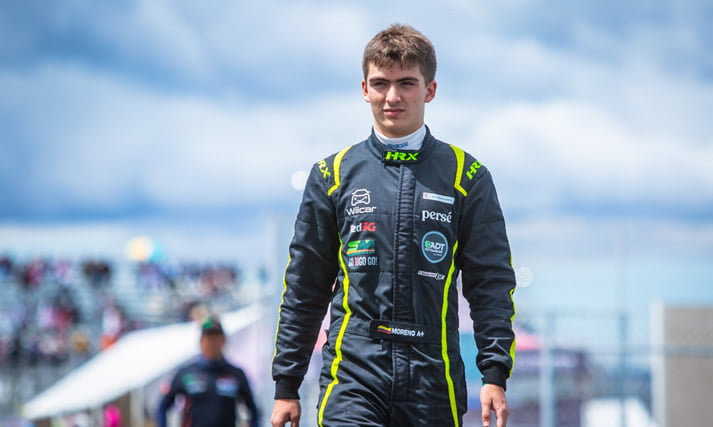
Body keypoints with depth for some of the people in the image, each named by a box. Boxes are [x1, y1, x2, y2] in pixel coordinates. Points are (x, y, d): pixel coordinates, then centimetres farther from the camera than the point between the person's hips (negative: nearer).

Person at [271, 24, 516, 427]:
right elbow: (304, 290, 12)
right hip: (352, 378, 0)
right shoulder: (334, 174, 9)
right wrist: (286, 385, 9)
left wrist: (495, 374, -6)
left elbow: (492, 284, 5)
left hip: (434, 379, 1)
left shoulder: (466, 176, 7)